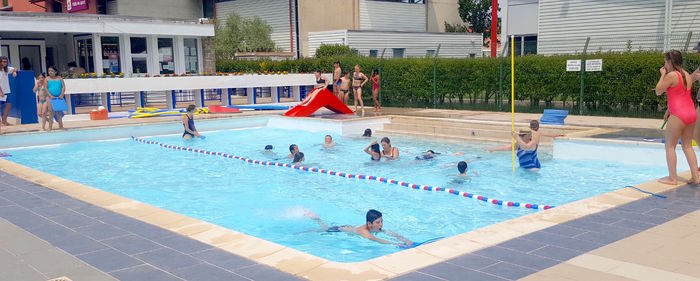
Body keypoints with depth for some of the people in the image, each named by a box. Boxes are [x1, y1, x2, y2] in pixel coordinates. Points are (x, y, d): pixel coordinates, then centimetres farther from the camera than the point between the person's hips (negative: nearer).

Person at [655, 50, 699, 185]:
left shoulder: (671, 75, -12)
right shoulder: (687, 75, 14)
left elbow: (658, 91, -4)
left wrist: (663, 74, 3)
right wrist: (669, 110, 25)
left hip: (678, 115, -8)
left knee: (670, 146, 1)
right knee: (687, 146, 14)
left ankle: (672, 178, 1)